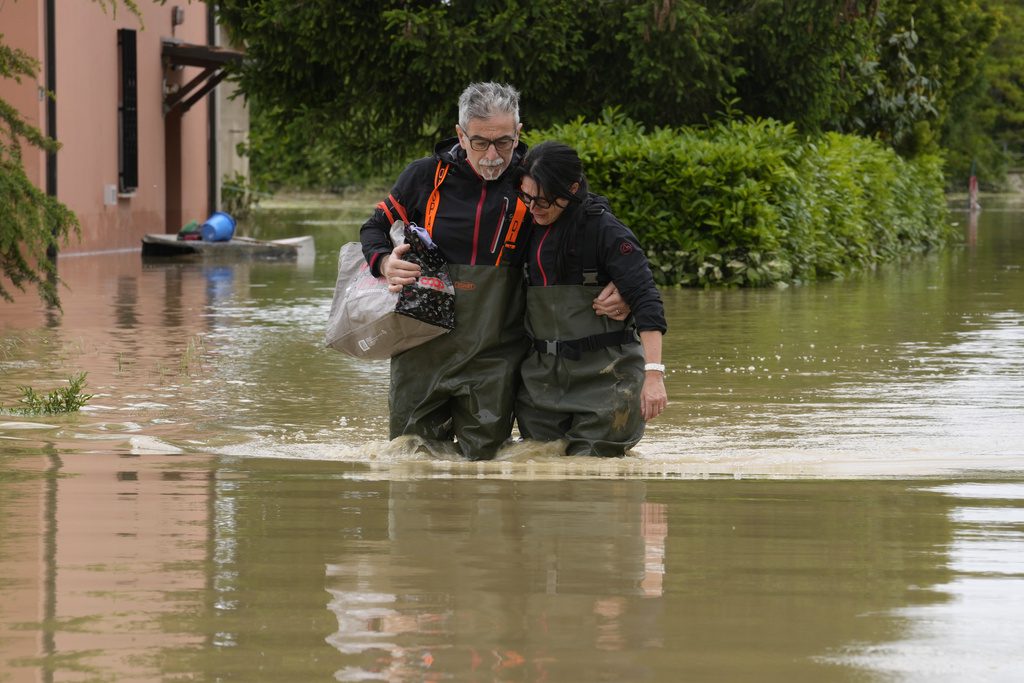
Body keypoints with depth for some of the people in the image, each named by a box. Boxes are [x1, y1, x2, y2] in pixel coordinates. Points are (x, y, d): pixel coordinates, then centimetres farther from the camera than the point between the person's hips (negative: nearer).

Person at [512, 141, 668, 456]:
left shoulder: (605, 230, -11)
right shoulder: (530, 229, 9)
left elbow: (645, 301, -17)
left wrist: (653, 373, -25)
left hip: (603, 374, -6)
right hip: (542, 374, 6)